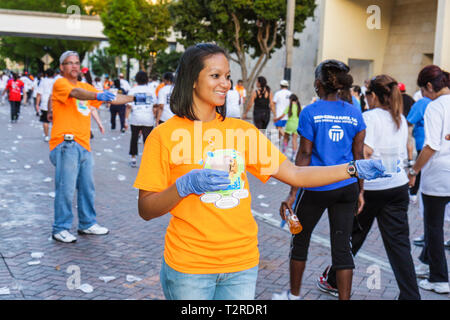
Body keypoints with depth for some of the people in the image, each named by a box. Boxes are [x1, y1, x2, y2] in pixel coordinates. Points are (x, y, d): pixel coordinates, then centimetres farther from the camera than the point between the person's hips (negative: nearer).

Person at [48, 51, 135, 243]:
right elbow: (75, 93, -23)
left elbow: (110, 99, 24)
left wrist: (134, 98, 20)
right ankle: (60, 229, 2)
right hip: (66, 143, -7)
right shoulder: (60, 83, -1)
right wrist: (99, 95, -38)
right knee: (66, 188, -7)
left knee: (87, 187, 11)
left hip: (83, 144, 7)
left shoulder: (86, 87, 21)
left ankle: (87, 224, 23)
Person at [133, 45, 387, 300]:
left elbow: (295, 175, 4)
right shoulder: (164, 135, -6)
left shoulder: (242, 130, 5)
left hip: (243, 263, 3)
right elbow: (146, 210, -6)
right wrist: (185, 185, -22)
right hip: (189, 266, -3)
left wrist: (354, 169, -4)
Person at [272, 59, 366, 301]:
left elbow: (304, 155, -10)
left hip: (316, 188, -3)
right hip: (347, 188, 4)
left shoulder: (310, 113, -8)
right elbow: (358, 156, 5)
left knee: (300, 240, 15)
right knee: (342, 247, 7)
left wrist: (292, 194, -6)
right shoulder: (355, 114, 3)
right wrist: (360, 191, 14)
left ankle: (294, 295, 30)